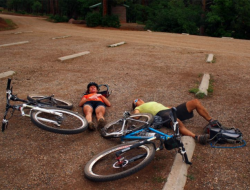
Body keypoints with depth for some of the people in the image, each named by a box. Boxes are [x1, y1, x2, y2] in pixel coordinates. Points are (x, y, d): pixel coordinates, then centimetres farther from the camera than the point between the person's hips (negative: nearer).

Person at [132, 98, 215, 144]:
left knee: (195, 102, -7)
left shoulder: (154, 103, 42)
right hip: (161, 114, -8)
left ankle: (211, 122, -8)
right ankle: (197, 137, -57)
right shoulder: (138, 108, 23)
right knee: (178, 123, -42)